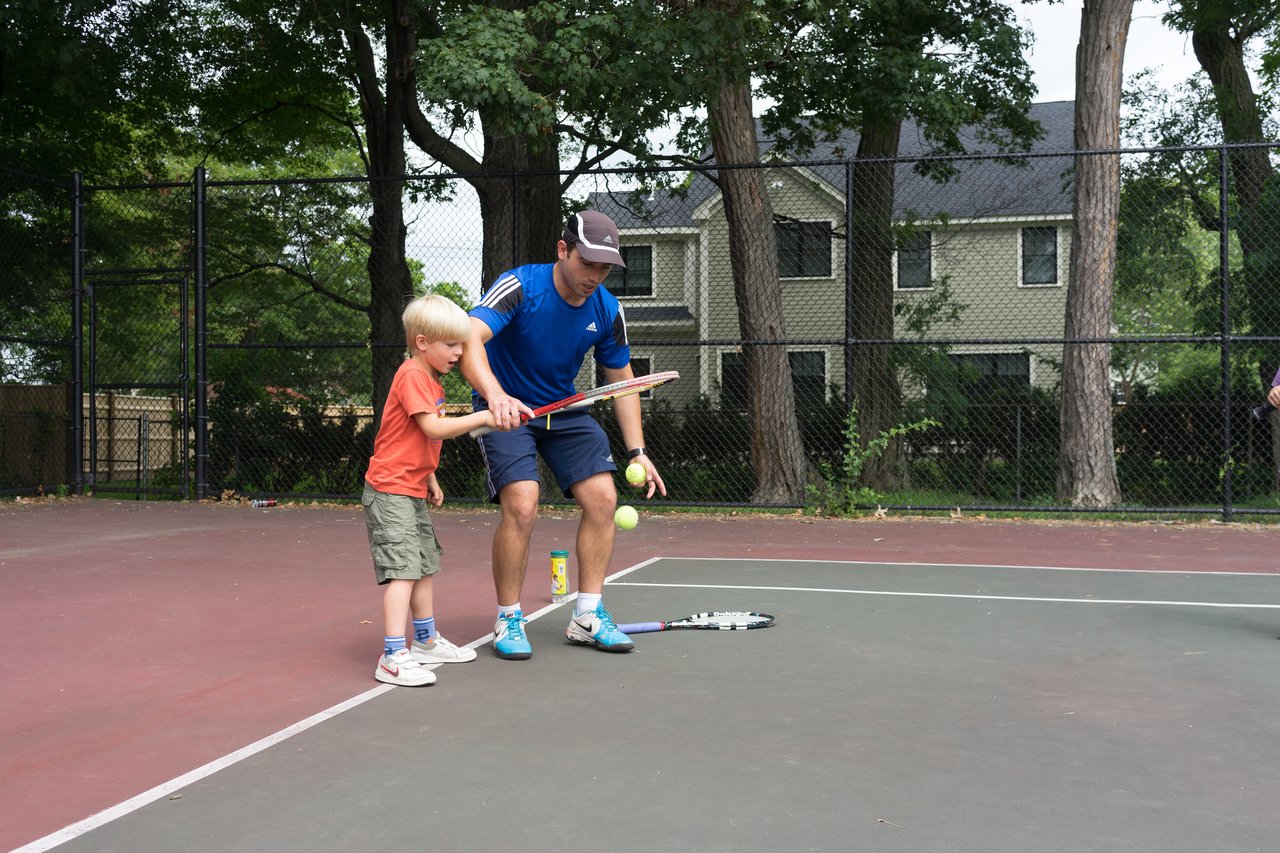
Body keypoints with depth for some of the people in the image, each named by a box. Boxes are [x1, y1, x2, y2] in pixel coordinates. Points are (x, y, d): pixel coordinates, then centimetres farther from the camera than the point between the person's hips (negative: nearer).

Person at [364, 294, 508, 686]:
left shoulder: (431, 380, 16)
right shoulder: (412, 375, -16)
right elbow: (433, 428, -27)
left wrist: (430, 480, 21)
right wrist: (482, 417, -27)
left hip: (412, 492, 11)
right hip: (390, 491, -11)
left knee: (425, 566, 18)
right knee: (403, 570, -15)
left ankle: (426, 642, 32)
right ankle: (393, 657, -16)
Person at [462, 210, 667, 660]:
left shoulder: (607, 310, -7)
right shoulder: (519, 287, -23)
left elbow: (622, 381, 6)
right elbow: (468, 340, -38)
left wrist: (637, 451, -1)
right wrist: (495, 395, -57)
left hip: (564, 411, 5)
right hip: (507, 410, -5)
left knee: (603, 498, -7)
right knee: (521, 505, -22)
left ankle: (587, 616, 8)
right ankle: (508, 620, -2)